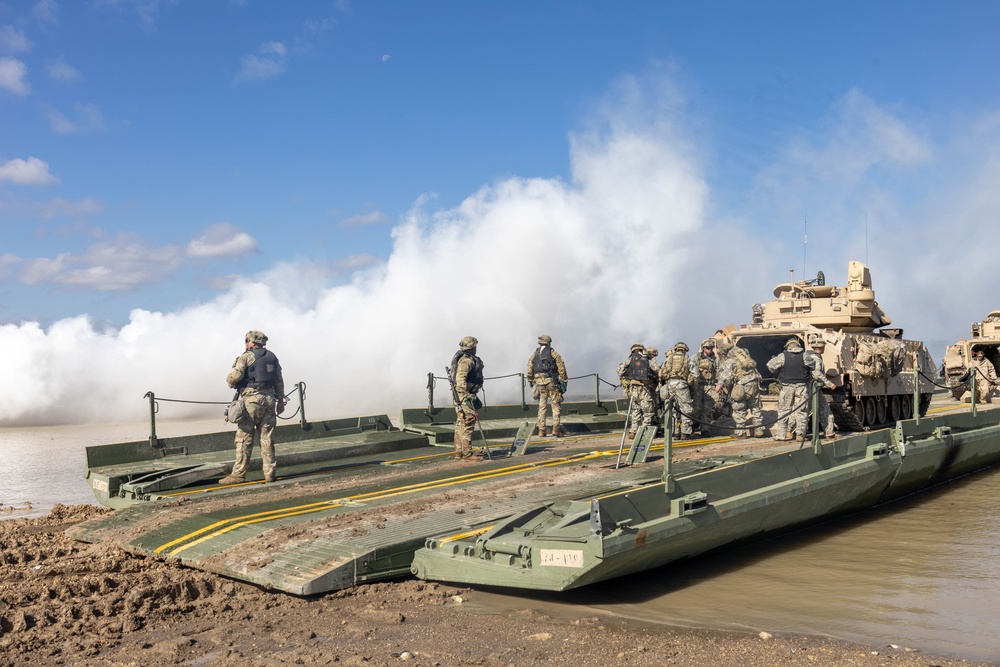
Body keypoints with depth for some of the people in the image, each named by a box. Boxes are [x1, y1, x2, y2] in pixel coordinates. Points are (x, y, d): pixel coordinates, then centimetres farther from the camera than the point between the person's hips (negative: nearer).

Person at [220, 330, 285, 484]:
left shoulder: (246, 357, -5)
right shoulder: (272, 357, 14)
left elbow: (234, 377, -15)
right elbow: (279, 382, 16)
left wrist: (231, 383, 7)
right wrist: (280, 400, 22)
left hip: (251, 399, -5)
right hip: (269, 399, 6)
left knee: (244, 438, -2)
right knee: (266, 438, 7)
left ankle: (239, 473, 0)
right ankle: (270, 472, 5)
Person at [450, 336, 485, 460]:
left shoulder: (461, 358, 19)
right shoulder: (466, 360, -15)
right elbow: (460, 379, -25)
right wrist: (467, 396, -26)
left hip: (459, 397, 11)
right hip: (464, 395, -11)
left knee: (460, 424, 14)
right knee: (468, 423, -10)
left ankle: (459, 452, 19)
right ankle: (467, 454, -10)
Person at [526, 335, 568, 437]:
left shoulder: (533, 356, 10)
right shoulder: (554, 354, 1)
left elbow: (529, 372, 7)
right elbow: (561, 369, -4)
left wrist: (531, 383, 16)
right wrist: (565, 381, 1)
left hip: (539, 383, 3)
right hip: (552, 382, -3)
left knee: (542, 406, 9)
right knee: (556, 406, 0)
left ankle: (541, 430, 6)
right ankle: (556, 429, -8)